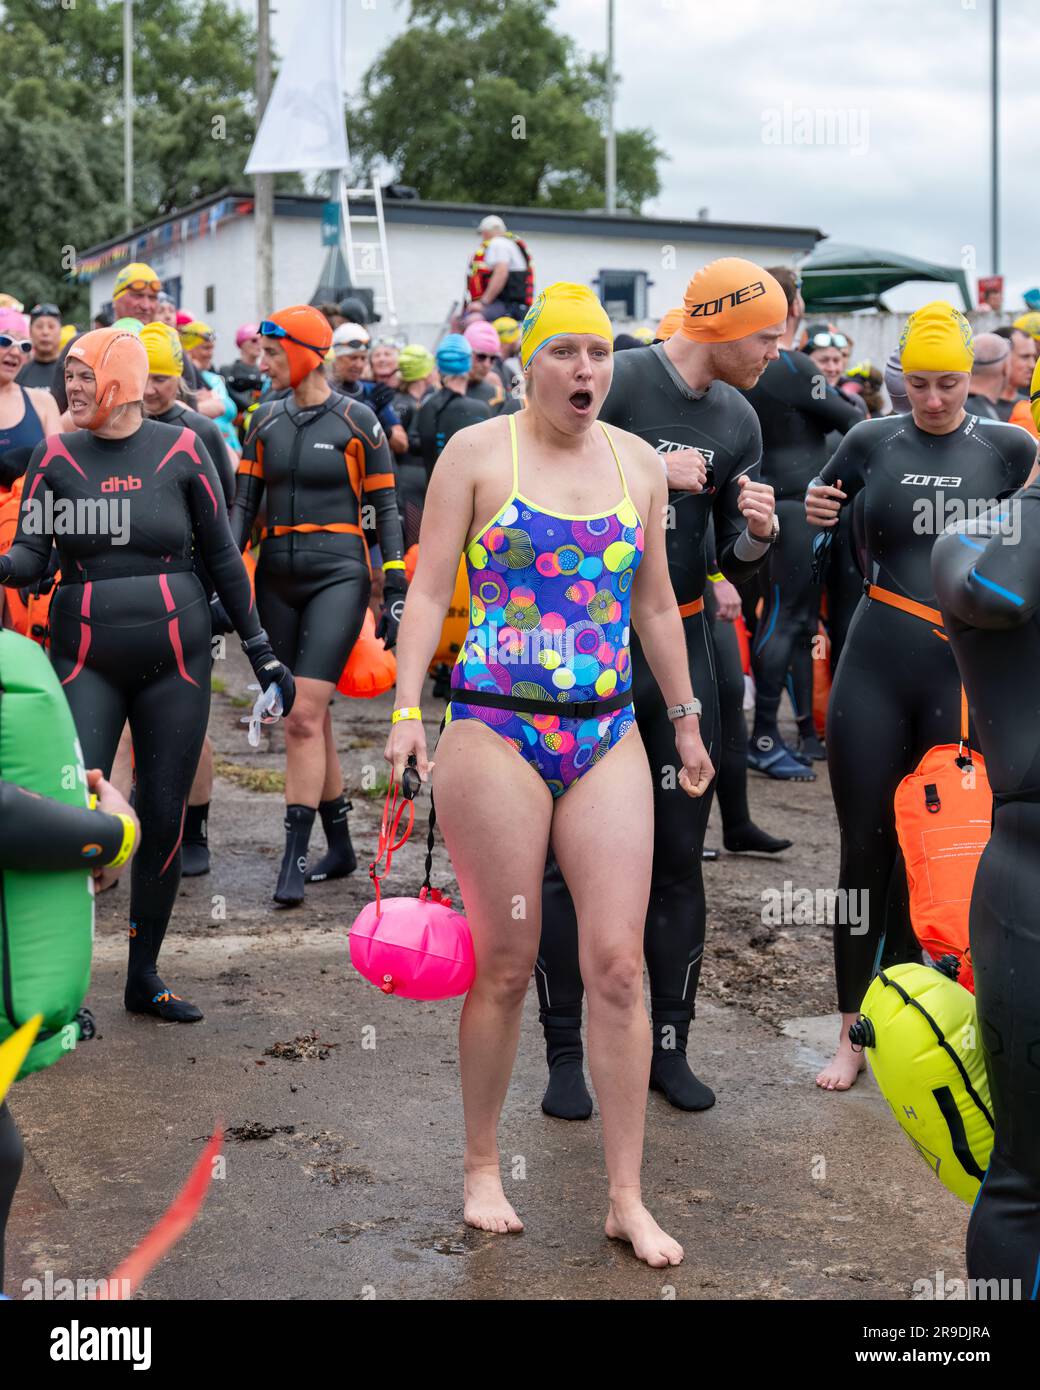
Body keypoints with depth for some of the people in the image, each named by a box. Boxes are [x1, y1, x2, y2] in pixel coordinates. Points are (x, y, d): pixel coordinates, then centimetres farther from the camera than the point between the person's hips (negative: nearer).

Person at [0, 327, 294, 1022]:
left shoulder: (180, 449, 0)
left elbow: (223, 555, 6)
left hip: (176, 657, 1)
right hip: (86, 659, 0)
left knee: (165, 820, 5)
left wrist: (261, 650, 6)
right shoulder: (56, 456, 2)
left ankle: (145, 976, 21)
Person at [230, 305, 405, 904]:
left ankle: (295, 859, -9)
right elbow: (244, 505, 11)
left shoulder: (356, 421, -3)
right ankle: (341, 847, 20)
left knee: (304, 717, -14)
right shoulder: (265, 420, 10)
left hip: (339, 577, -5)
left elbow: (386, 508, 0)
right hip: (278, 579, 5)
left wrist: (397, 588, -4)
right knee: (309, 720, 8)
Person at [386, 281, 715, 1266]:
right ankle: (482, 1172, 23)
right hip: (496, 731, -3)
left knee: (618, 966, 0)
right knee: (505, 968, 3)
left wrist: (685, 719, 21)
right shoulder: (477, 453, 2)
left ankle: (626, 1199, 10)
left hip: (608, 738, 3)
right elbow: (429, 589, -1)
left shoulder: (637, 462, 13)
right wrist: (407, 711, -11)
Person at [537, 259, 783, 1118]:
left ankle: (669, 1045, 19)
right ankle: (566, 1054, 12)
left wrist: (759, 532, -9)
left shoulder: (738, 421, 8)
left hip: (681, 646, 6)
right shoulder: (617, 385, -11)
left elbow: (737, 567, 13)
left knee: (680, 856, 8)